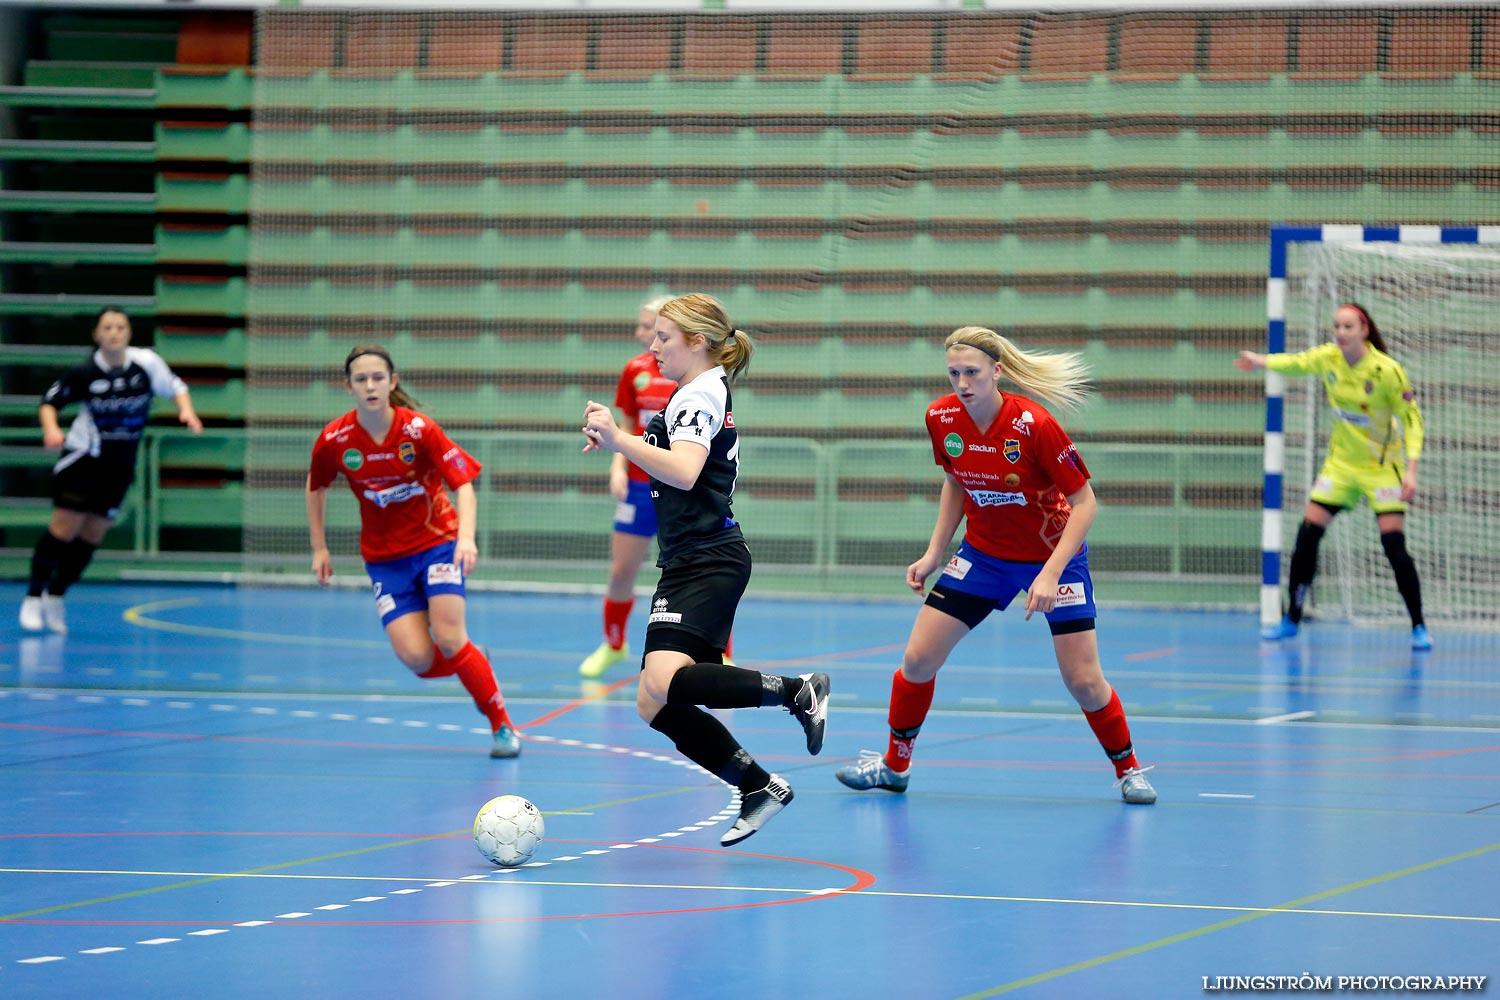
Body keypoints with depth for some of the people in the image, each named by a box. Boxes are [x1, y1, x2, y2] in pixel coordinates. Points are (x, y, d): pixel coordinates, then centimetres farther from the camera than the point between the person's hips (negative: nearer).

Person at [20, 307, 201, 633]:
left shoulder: (146, 362, -10)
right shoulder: (85, 373, -13)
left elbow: (175, 387, 7)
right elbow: (50, 401, -2)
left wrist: (186, 411, -12)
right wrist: (51, 429, -21)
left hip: (120, 466, 3)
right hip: (83, 458, -3)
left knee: (92, 535, 4)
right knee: (64, 528, -10)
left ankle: (55, 597, 19)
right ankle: (33, 597, 2)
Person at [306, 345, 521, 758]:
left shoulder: (419, 429, -17)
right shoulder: (334, 440, -10)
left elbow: (464, 484, -18)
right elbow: (316, 487, 10)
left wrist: (466, 537, -34)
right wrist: (319, 548, 9)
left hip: (437, 541, -2)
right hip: (384, 557, 2)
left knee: (449, 639, -19)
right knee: (416, 656, -15)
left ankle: (502, 724, 0)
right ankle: (475, 670, 20)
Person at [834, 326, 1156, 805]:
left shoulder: (1035, 425, -28)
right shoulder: (941, 418, -13)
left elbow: (1084, 502, -21)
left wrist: (1051, 574, -29)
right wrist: (934, 553, 2)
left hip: (1053, 555, -4)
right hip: (983, 554, 4)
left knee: (1083, 682, -7)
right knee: (918, 660, -2)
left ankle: (1128, 769, 17)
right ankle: (895, 765, 19)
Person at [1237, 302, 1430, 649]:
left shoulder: (1387, 371, -20)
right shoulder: (1328, 358, -7)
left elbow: (1412, 419, -15)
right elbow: (1297, 362, 17)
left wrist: (1411, 470, -23)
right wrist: (1262, 361, 6)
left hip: (1382, 467, -5)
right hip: (1341, 462, 5)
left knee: (1394, 545, -15)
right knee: (1307, 535, -1)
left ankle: (1419, 627, -3)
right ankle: (1292, 619, 12)